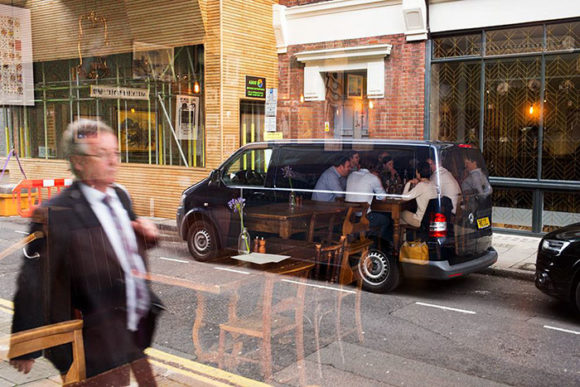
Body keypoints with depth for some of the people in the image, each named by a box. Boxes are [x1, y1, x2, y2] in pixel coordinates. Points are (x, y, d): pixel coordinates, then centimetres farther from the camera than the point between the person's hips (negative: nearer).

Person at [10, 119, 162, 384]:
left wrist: (146, 236, -2)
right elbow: (33, 284, -14)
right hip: (98, 343, -7)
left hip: (136, 332, 7)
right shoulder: (56, 214, -17)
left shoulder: (121, 196, 5)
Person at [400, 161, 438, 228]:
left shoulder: (421, 185, -21)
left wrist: (408, 183, -6)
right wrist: (415, 185, 4)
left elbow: (405, 197, -18)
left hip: (421, 220, -8)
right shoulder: (432, 185, 4)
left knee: (402, 213, 19)